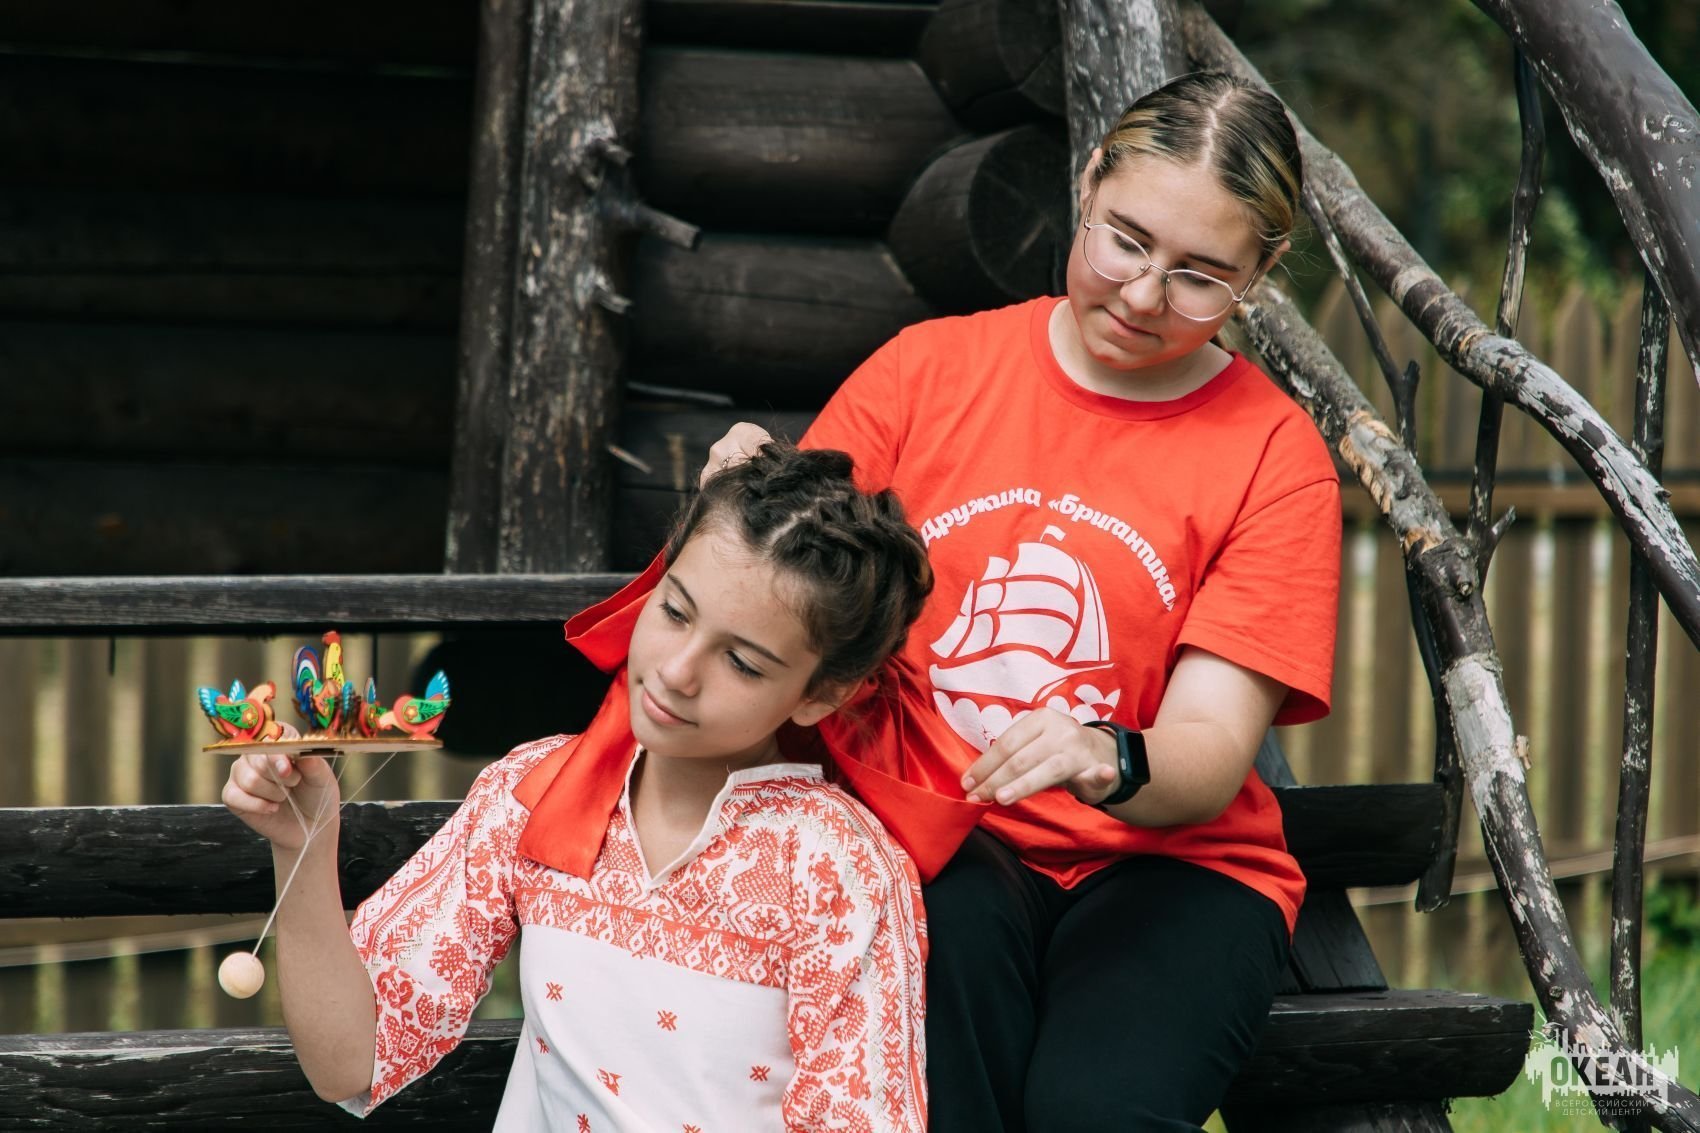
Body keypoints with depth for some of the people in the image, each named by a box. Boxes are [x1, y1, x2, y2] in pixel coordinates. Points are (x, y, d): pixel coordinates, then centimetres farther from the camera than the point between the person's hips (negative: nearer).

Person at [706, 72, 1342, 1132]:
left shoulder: (1275, 458, 2)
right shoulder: (929, 369, 8)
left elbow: (1211, 756, -7)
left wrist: (1109, 762, -30)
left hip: (1164, 859, 0)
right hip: (930, 842, 1)